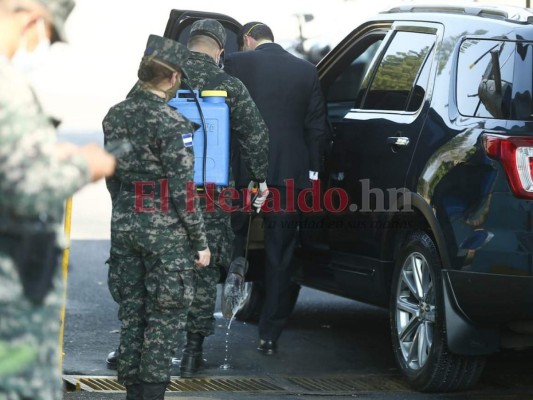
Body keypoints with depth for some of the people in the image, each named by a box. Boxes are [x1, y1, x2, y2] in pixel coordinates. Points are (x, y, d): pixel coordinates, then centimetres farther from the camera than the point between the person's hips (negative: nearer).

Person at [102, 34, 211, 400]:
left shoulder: (116, 116, 5)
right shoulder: (170, 123, -16)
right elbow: (182, 189, -15)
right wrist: (200, 242, -9)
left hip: (124, 223, 7)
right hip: (166, 229, -7)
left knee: (131, 315, 13)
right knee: (165, 319, 2)